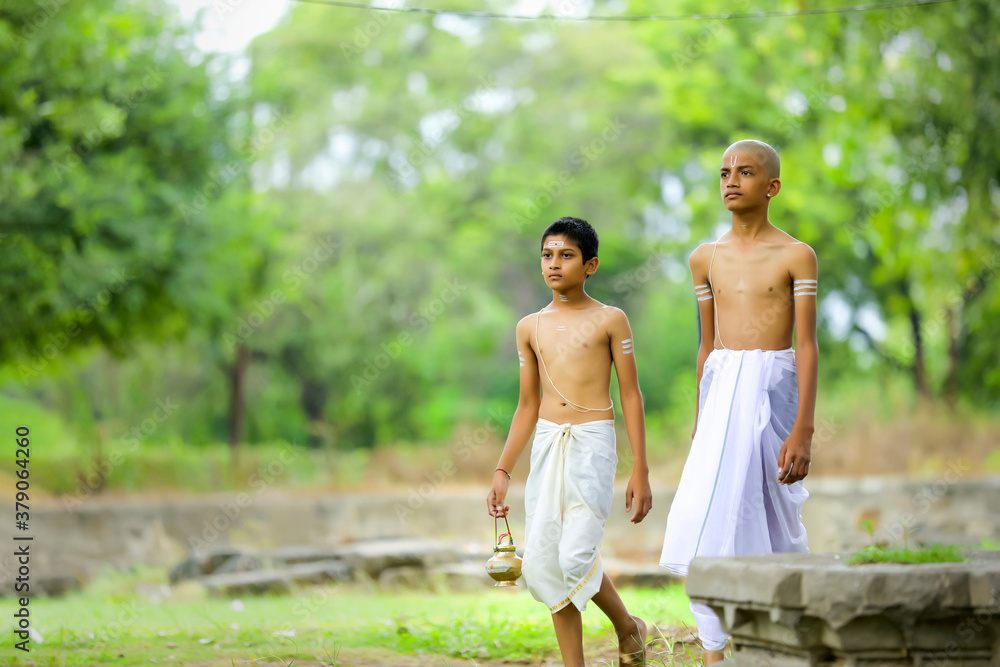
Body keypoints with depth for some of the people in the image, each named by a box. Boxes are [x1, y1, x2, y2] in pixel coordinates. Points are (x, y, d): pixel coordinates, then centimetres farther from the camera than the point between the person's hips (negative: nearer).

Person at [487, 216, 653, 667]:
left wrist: (640, 470, -4)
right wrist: (502, 470, 14)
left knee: (576, 557, -16)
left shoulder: (609, 320, 1)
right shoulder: (530, 327, 12)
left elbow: (630, 396, 1)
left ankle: (628, 627, 12)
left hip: (593, 443, -5)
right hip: (546, 444, 5)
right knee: (542, 566, -1)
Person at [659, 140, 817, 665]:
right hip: (721, 392, 4)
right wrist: (699, 421, 17)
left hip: (772, 390, -3)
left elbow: (807, 345, -6)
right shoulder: (706, 259, 12)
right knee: (705, 522, -10)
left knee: (773, 522, 2)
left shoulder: (795, 256, -1)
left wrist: (803, 430, -14)